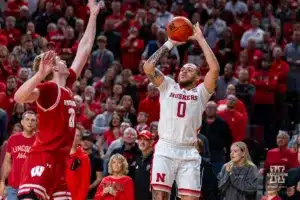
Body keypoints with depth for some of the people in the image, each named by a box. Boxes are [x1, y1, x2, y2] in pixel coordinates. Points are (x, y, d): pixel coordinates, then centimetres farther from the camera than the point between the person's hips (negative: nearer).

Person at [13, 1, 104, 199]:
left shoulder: (67, 85, 15)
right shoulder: (49, 88, -9)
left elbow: (84, 49, 23)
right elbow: (19, 97, -29)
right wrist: (41, 74, -39)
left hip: (59, 160, 9)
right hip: (43, 158, -9)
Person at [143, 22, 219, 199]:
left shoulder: (201, 92, 13)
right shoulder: (168, 86, 15)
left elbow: (215, 69, -3)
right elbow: (148, 67, 1)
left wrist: (201, 39, 2)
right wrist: (170, 43, 4)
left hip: (189, 152, 0)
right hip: (165, 149, 0)